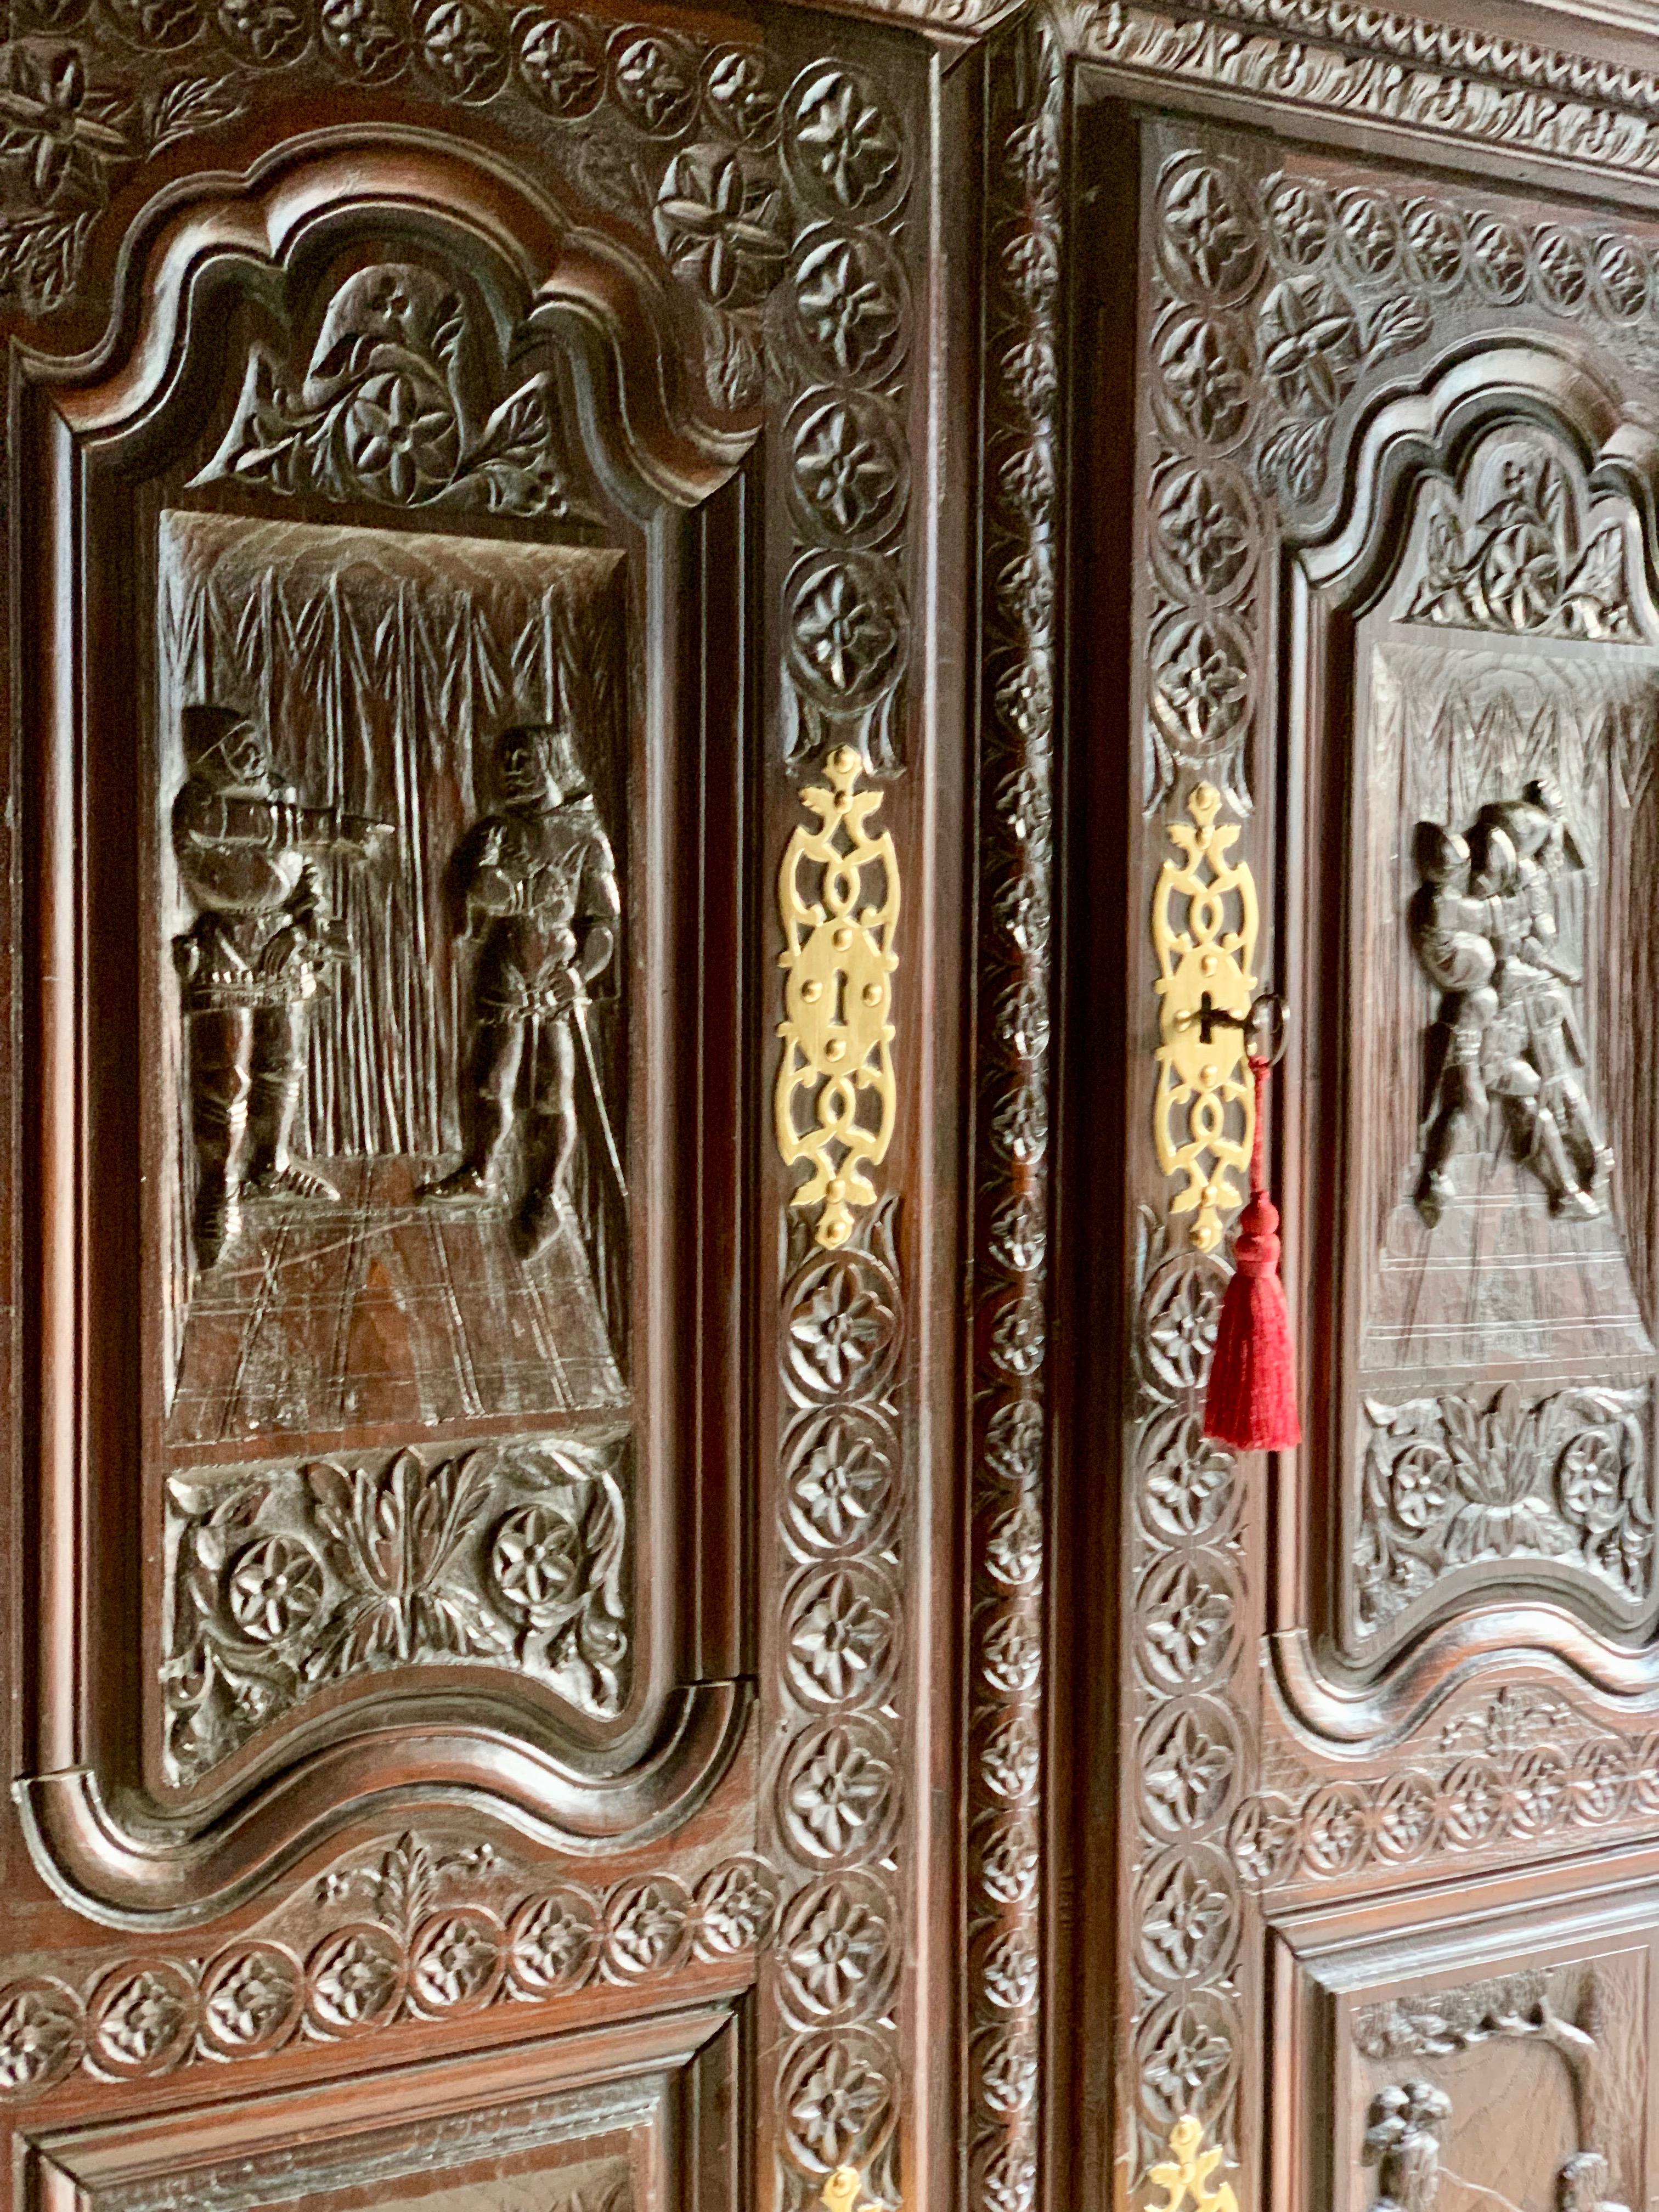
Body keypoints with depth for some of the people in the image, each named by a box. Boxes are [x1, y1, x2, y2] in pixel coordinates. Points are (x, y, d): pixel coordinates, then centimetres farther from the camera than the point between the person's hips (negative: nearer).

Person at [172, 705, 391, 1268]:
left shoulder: (281, 794, 6)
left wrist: (313, 910, 0)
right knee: (222, 1081, -8)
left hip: (285, 959, 7)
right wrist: (336, 828, -37)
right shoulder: (197, 805, -16)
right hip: (223, 962, -7)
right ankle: (218, 1192, -1)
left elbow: (304, 862, 16)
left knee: (281, 1072, 16)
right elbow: (259, 825, -33)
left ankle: (269, 1167, 33)